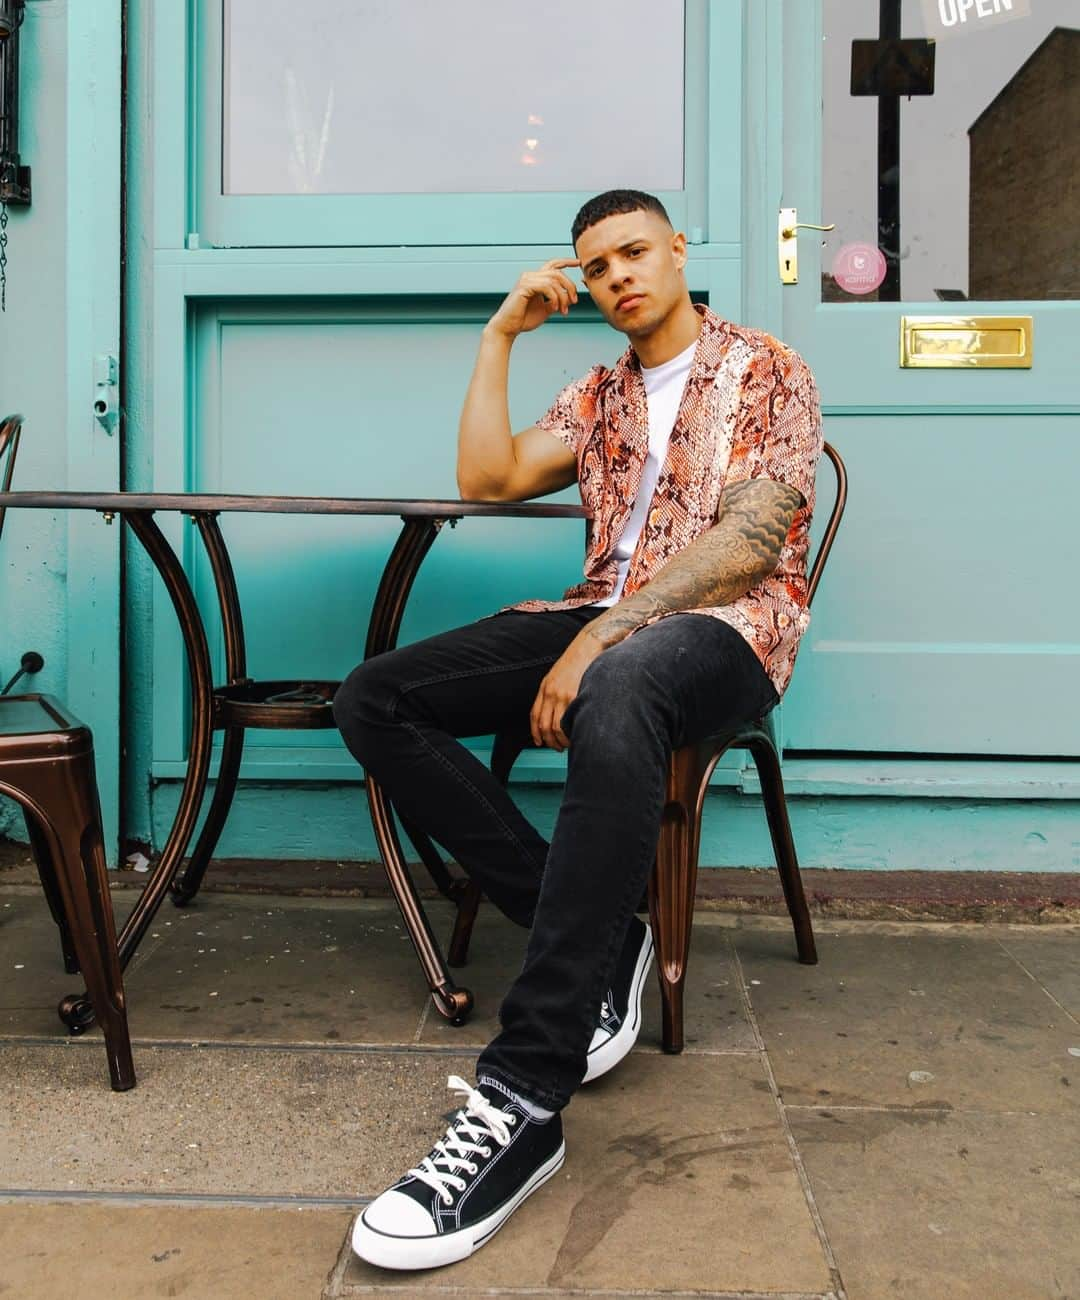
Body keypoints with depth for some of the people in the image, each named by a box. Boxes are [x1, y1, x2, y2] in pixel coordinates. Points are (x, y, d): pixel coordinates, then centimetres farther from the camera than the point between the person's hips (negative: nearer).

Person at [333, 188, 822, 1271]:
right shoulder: (599, 395, 25)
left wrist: (603, 638, -20)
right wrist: (500, 335, 12)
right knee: (374, 701, -13)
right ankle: (598, 941, -16)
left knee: (616, 693, -44)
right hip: (604, 621, 7)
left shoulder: (766, 371, 5)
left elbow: (752, 539, -10)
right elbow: (486, 481, 14)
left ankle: (522, 1100, -46)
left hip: (725, 627, -6)